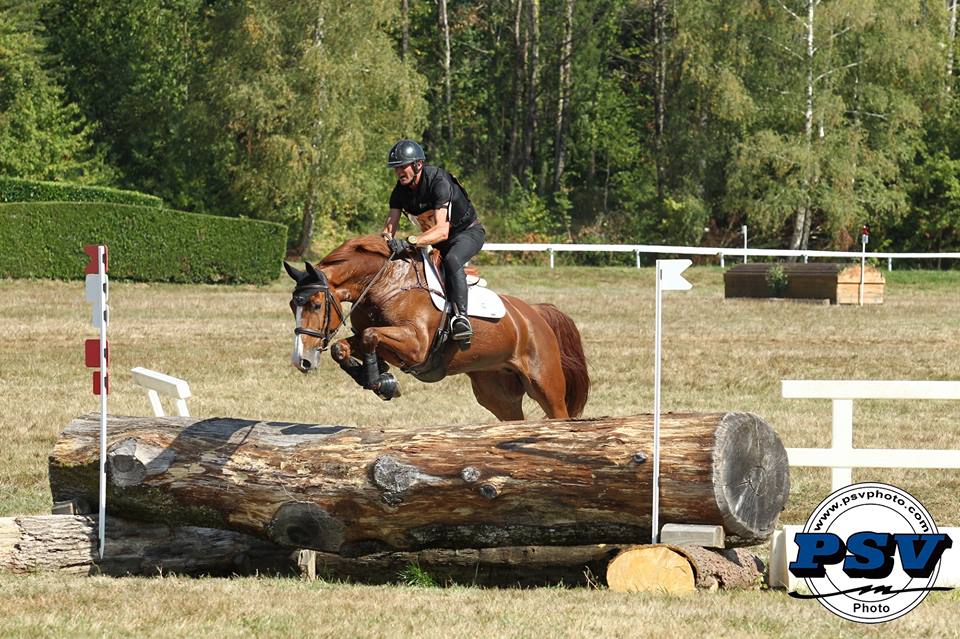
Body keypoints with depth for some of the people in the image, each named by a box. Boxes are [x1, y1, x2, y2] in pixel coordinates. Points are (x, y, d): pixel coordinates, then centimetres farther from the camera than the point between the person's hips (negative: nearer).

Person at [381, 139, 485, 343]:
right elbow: (389, 228, -10)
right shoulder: (401, 190, -9)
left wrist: (409, 242, -54)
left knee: (452, 260, -37)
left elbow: (442, 231, -40)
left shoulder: (439, 182, -31)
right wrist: (386, 241, -36)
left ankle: (461, 318, -42)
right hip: (433, 237, 8)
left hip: (468, 232, -8)